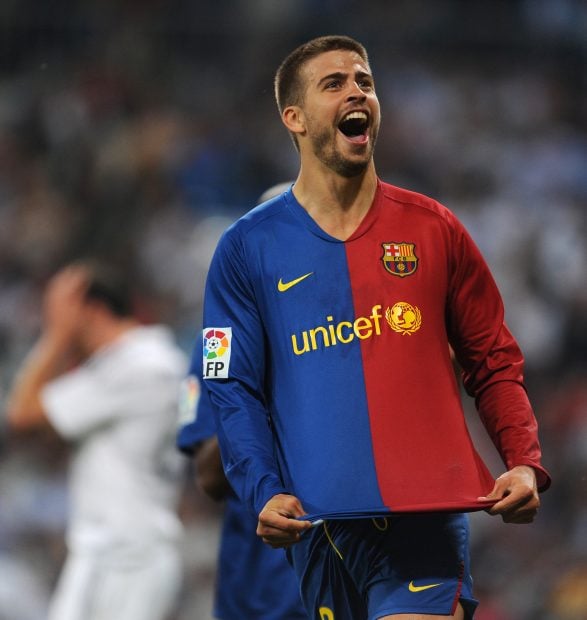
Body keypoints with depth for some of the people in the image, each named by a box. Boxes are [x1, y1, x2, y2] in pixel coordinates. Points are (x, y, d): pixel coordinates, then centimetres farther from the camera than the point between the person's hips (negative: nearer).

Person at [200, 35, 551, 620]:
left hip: (424, 519, -1)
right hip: (318, 523, 1)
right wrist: (265, 493, -12)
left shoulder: (432, 229, 10)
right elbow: (233, 390, 4)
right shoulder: (247, 248, 7)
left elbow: (493, 363, 13)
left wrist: (525, 463, -3)